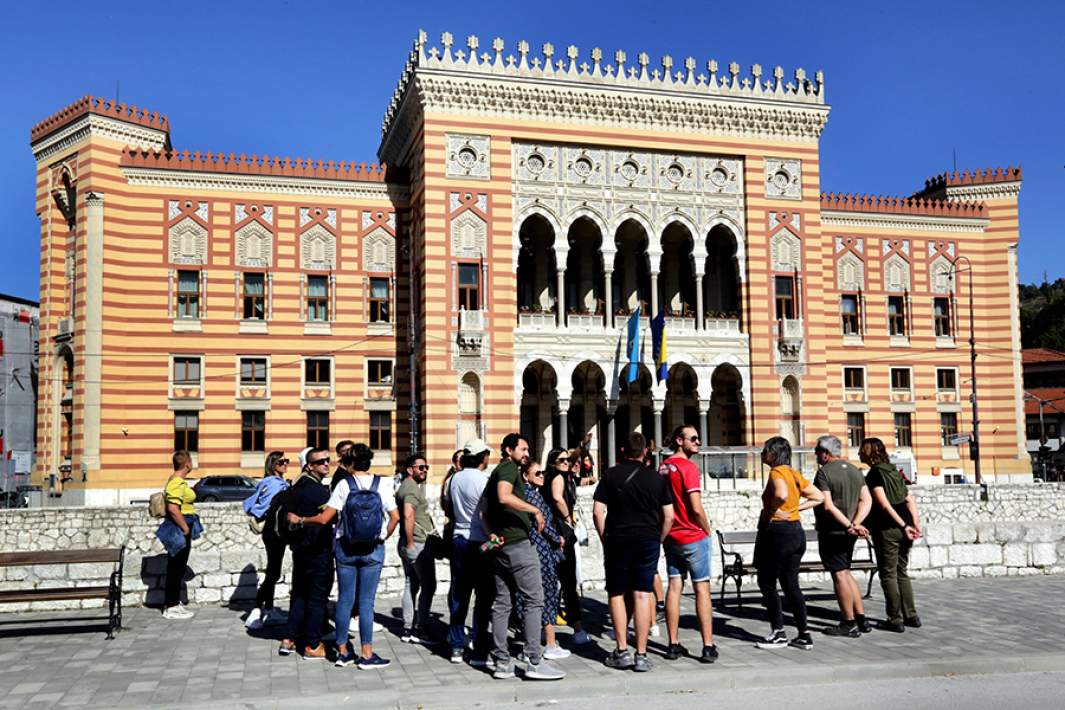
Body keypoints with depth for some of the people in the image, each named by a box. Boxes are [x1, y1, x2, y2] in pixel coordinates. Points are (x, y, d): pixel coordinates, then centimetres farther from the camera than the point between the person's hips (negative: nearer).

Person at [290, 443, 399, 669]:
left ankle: (343, 651, 18)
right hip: (373, 550, 0)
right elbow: (395, 517, -6)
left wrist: (299, 520, 5)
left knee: (344, 599, 10)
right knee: (366, 602, 3)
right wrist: (384, 537, 9)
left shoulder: (344, 484, -6)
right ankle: (366, 654, 4)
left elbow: (324, 519, -9)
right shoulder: (382, 484, -4)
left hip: (345, 548, 0)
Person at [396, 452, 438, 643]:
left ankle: (407, 629, 14)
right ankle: (419, 630, -2)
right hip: (418, 544, -10)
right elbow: (408, 516, -29)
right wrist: (410, 544, -26)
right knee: (428, 586, -4)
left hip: (409, 544, 10)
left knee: (411, 585, 12)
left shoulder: (405, 487, 18)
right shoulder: (412, 488, -15)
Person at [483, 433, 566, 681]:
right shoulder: (509, 467, -6)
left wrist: (492, 532, 7)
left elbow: (486, 511, 21)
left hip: (500, 544, 10)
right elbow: (505, 497, -25)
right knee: (534, 600, -6)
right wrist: (535, 510, -19)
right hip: (517, 542, -10)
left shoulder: (498, 471, 22)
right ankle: (534, 662, -7)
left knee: (502, 602, 8)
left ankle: (502, 663, 11)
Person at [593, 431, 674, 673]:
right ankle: (641, 655, 3)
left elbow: (597, 512, -3)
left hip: (618, 540, -1)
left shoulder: (611, 475, 1)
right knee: (642, 595, 3)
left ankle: (622, 651, 8)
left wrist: (605, 540, 6)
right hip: (648, 540, 1)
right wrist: (658, 541, 12)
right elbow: (669, 516, 4)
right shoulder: (657, 478, 6)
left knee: (617, 594, 9)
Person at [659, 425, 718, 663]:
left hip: (671, 536, 7)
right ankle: (708, 647, 0)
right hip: (694, 536, -7)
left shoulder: (664, 467, 8)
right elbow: (696, 509, -19)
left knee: (674, 587, 8)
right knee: (702, 589, -1)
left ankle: (674, 645, 11)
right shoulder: (688, 467, -15)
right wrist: (707, 530, -4)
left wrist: (666, 529, 18)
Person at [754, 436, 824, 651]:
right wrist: (796, 508, 11)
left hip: (777, 532, -8)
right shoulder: (794, 474, 11)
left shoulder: (777, 472, -13)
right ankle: (804, 635, 12)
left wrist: (772, 510, -16)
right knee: (791, 585, 12)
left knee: (767, 583, 4)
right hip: (796, 531, 8)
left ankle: (778, 633, 8)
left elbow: (781, 495, -34)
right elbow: (818, 497, 17)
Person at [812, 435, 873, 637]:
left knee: (840, 575, -2)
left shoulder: (824, 472, -12)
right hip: (849, 535, 8)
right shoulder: (855, 470, 11)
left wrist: (849, 526, -18)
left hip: (832, 532, -8)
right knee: (846, 573, 17)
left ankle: (849, 624, 3)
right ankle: (861, 620, 17)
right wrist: (855, 523, -6)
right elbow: (866, 500, 4)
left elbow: (828, 506, -21)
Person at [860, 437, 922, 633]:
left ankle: (895, 620, 4)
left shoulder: (874, 474, -8)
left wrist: (904, 526, -16)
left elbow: (885, 505, -17)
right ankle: (911, 616, 20)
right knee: (902, 573, 18)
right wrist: (916, 524, 6)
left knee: (888, 575, 1)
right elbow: (910, 500, 12)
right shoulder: (894, 471, 16)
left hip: (887, 529, -7)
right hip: (903, 529, 7)